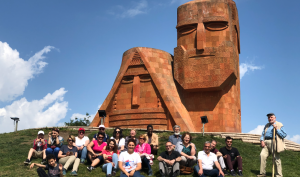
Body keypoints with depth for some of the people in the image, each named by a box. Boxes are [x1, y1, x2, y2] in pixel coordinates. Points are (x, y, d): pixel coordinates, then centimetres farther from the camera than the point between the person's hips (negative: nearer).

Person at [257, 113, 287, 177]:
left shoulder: (280, 125, 7)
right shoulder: (267, 125, 25)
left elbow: (284, 135, -1)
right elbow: (263, 134, 20)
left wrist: (277, 129, -11)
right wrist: (262, 140, 2)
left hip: (274, 143, -4)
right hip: (266, 143, 4)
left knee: (276, 159, -4)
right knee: (262, 155, -14)